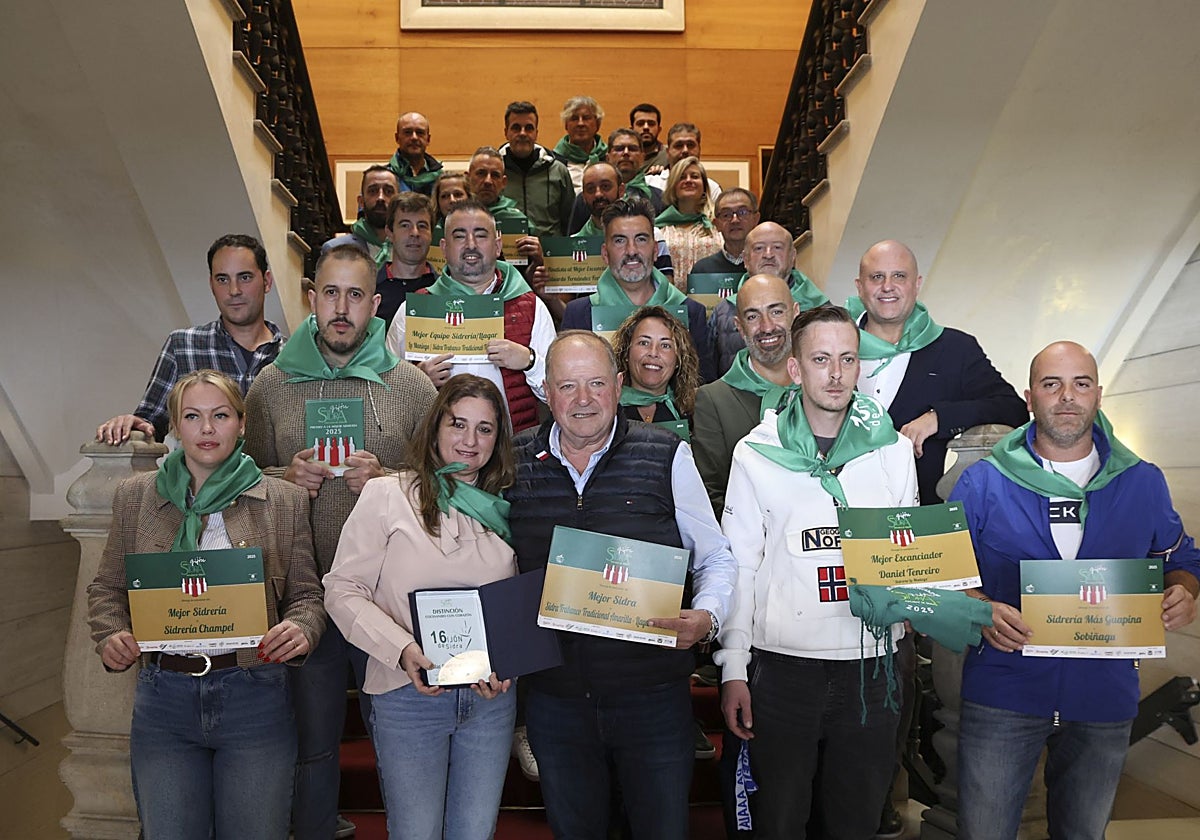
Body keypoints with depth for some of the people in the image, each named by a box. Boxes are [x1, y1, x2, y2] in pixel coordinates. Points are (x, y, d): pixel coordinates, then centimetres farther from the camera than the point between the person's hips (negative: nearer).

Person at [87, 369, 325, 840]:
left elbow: (306, 593, 6)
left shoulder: (284, 501, 3)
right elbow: (108, 587, 13)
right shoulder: (135, 496, 7)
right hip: (163, 693, 1)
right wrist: (110, 636, -6)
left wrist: (301, 629, -15)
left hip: (254, 694, -1)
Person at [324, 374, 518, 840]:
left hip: (491, 698, 4)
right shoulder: (387, 495, -3)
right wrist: (403, 650, -20)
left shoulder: (503, 508, 9)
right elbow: (343, 590, -7)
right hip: (409, 695, -3)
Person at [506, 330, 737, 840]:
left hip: (652, 697, -2)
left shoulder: (666, 457, -6)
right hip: (554, 699, 2)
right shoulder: (514, 464, 0)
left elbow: (716, 559, 2)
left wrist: (706, 617, -17)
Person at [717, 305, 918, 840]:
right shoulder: (757, 454, -1)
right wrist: (733, 669, -3)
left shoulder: (893, 449, 4)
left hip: (870, 662, 2)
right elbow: (739, 565, 0)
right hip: (782, 662, -1)